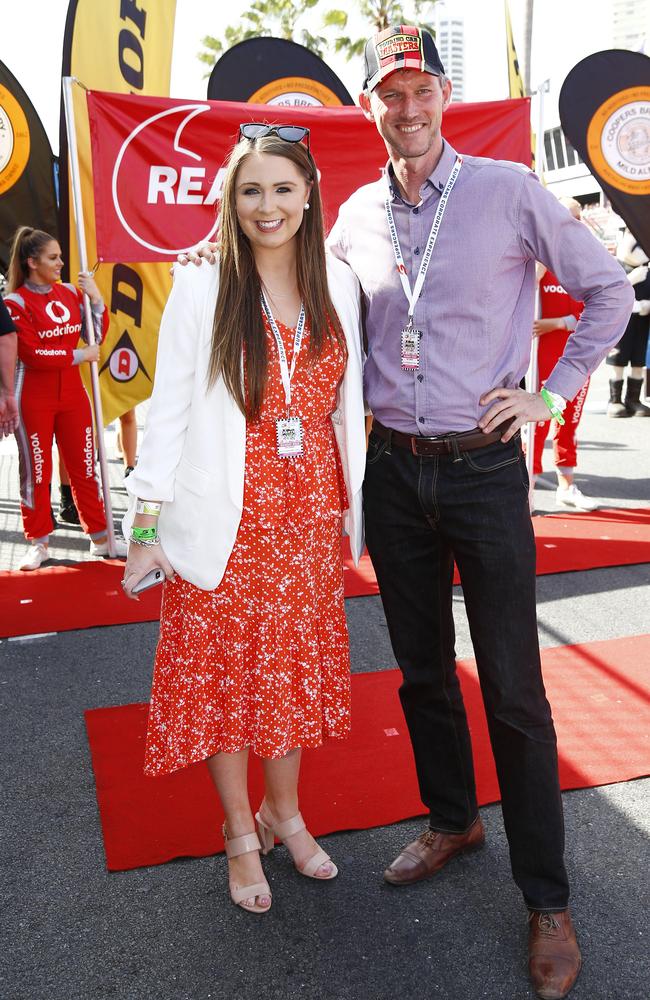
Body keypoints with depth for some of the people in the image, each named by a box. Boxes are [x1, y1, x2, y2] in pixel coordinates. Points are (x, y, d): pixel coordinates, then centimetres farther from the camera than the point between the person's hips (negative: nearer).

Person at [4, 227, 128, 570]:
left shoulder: (70, 293, 6)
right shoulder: (16, 302, -10)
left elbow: (97, 337, 9)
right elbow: (32, 354, -16)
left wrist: (96, 299, -5)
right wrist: (79, 355, -10)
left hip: (72, 394, 5)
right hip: (33, 398, -4)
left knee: (84, 467, 10)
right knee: (36, 471, 6)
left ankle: (100, 538, 19)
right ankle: (39, 543, 18)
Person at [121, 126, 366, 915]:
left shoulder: (339, 289, 5)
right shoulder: (201, 291, -5)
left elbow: (347, 405, 11)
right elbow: (168, 411, -6)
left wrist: (353, 506, 11)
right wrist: (148, 525, -9)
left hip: (307, 517, 3)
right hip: (225, 522, -3)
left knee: (297, 667, 14)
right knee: (222, 673, 7)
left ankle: (284, 812, 35)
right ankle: (241, 834, 27)